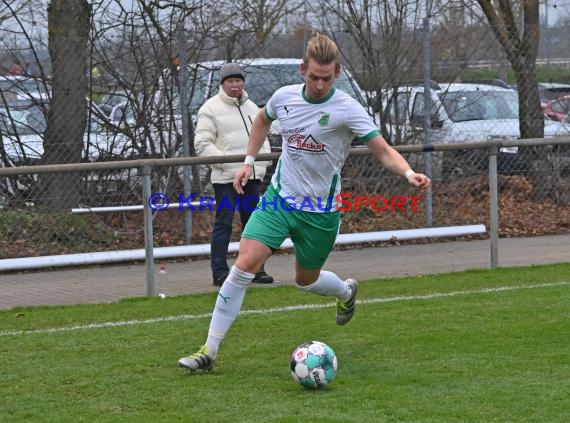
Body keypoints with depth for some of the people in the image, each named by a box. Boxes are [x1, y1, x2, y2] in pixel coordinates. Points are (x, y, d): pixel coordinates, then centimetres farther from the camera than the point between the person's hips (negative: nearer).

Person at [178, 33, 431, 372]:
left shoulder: (347, 109, -16)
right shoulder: (284, 97, -3)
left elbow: (384, 152, -18)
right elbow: (263, 120, 22)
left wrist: (409, 173, -36)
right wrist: (249, 161, 16)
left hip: (320, 212, -2)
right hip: (279, 198, 2)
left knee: (306, 280, 15)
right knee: (244, 266, -14)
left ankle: (347, 292, 53)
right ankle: (209, 351, -9)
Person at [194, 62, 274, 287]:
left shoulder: (251, 108, 16)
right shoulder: (211, 108, -4)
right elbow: (202, 143, -9)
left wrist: (263, 160, 8)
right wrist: (225, 161, -17)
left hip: (252, 175, 6)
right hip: (225, 177, -6)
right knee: (224, 223, -5)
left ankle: (255, 269, 17)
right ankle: (220, 272, -2)